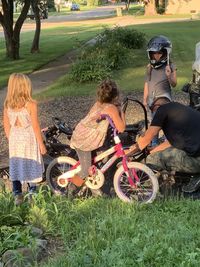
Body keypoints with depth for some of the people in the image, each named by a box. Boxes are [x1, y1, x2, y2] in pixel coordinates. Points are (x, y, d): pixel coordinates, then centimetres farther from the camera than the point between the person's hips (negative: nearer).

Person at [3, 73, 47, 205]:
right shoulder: (31, 104, -17)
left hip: (15, 140, 4)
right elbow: (35, 126, -13)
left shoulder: (7, 104, -4)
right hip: (29, 140, -4)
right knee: (31, 166, 11)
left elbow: (7, 125, 3)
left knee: (16, 166, 12)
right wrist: (41, 143, -4)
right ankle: (33, 193, 22)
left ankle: (18, 196, 19)